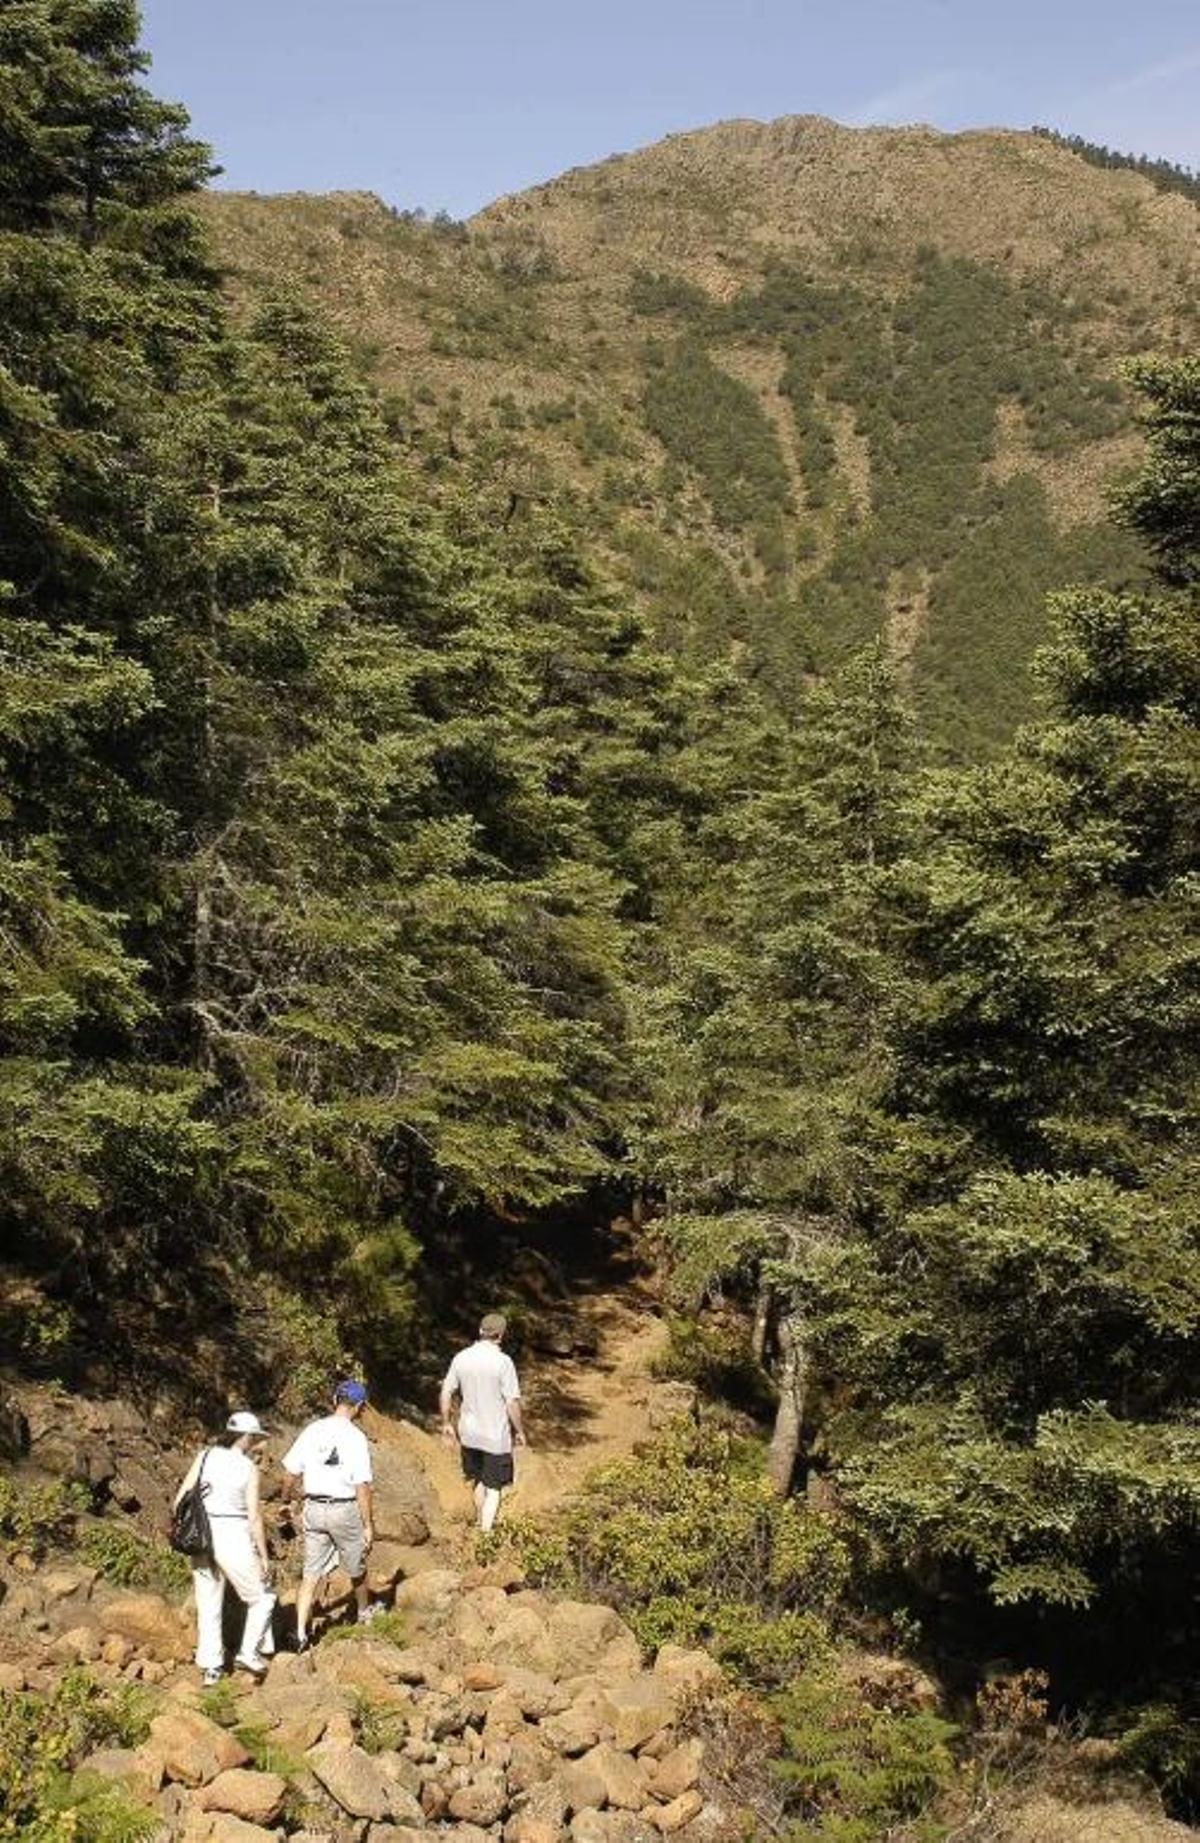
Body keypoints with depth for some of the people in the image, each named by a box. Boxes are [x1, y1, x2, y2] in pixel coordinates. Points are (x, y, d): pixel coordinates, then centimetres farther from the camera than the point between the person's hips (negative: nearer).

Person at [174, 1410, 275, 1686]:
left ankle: (210, 1666, 16)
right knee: (262, 1597, 13)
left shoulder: (205, 1456, 3)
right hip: (233, 1536, -5)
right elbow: (254, 1517, -9)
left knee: (208, 1605, 14)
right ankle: (249, 1652, 4)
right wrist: (264, 1556, -2)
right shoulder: (248, 1468, -8)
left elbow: (181, 1499, 2)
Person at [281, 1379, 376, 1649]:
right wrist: (368, 1525, -9)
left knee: (311, 1574, 7)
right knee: (356, 1566, 21)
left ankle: (300, 1633, -1)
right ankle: (364, 1610, 42)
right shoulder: (355, 1437, -14)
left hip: (313, 1508, 4)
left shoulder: (312, 1430, -1)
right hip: (344, 1508, -3)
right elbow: (362, 1485, -15)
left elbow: (291, 1472, 4)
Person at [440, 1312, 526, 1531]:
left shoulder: (461, 1358, -3)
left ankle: (483, 1524, 40)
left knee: (478, 1482, 24)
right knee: (493, 1489, 5)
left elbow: (446, 1393, 3)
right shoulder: (502, 1361, -18)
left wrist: (447, 1424, 16)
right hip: (496, 1437, -5)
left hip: (469, 1434, 5)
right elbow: (512, 1402, -17)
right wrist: (520, 1431, -4)